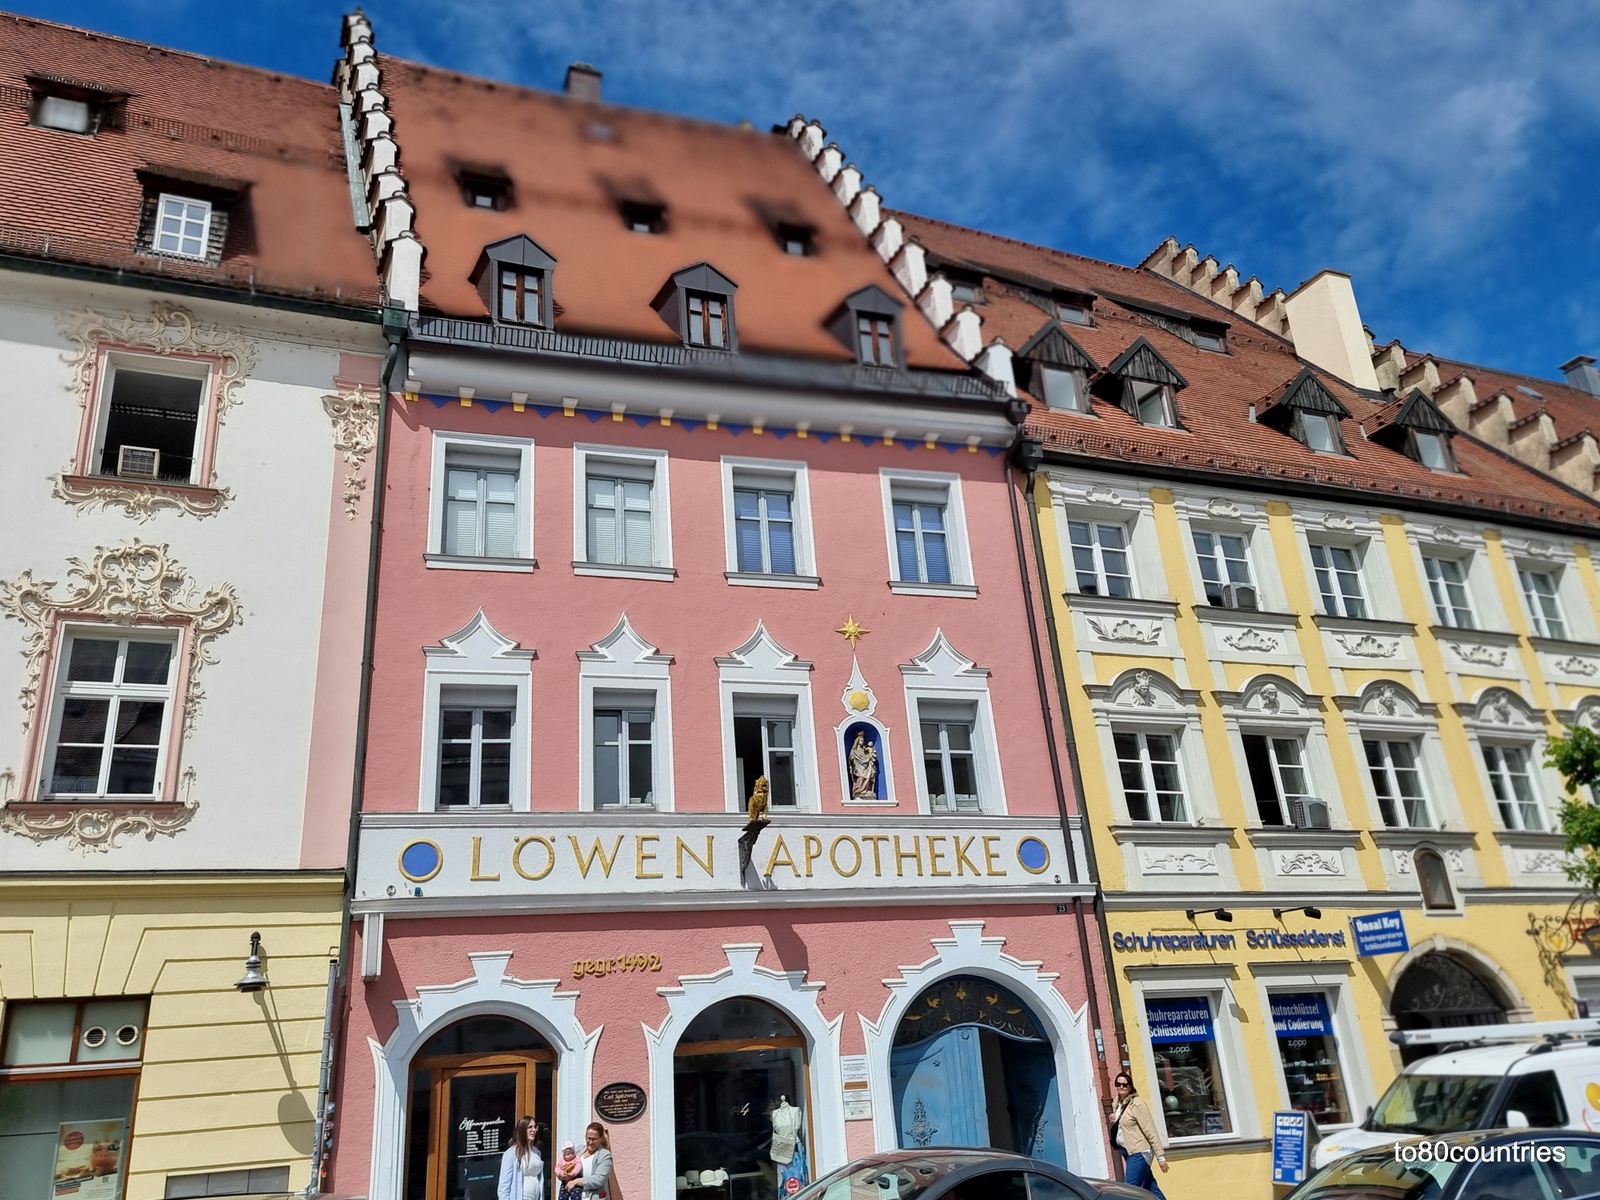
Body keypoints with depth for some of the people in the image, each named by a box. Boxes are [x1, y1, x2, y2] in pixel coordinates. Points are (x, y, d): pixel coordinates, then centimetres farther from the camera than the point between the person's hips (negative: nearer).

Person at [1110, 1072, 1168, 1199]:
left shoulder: (1137, 1103, -15)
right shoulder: (1118, 1104, 9)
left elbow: (1151, 1131, -16)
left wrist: (1160, 1156, -17)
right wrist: (1114, 1121, 3)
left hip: (1138, 1153, -8)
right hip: (1126, 1152, 8)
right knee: (1151, 1189, 13)